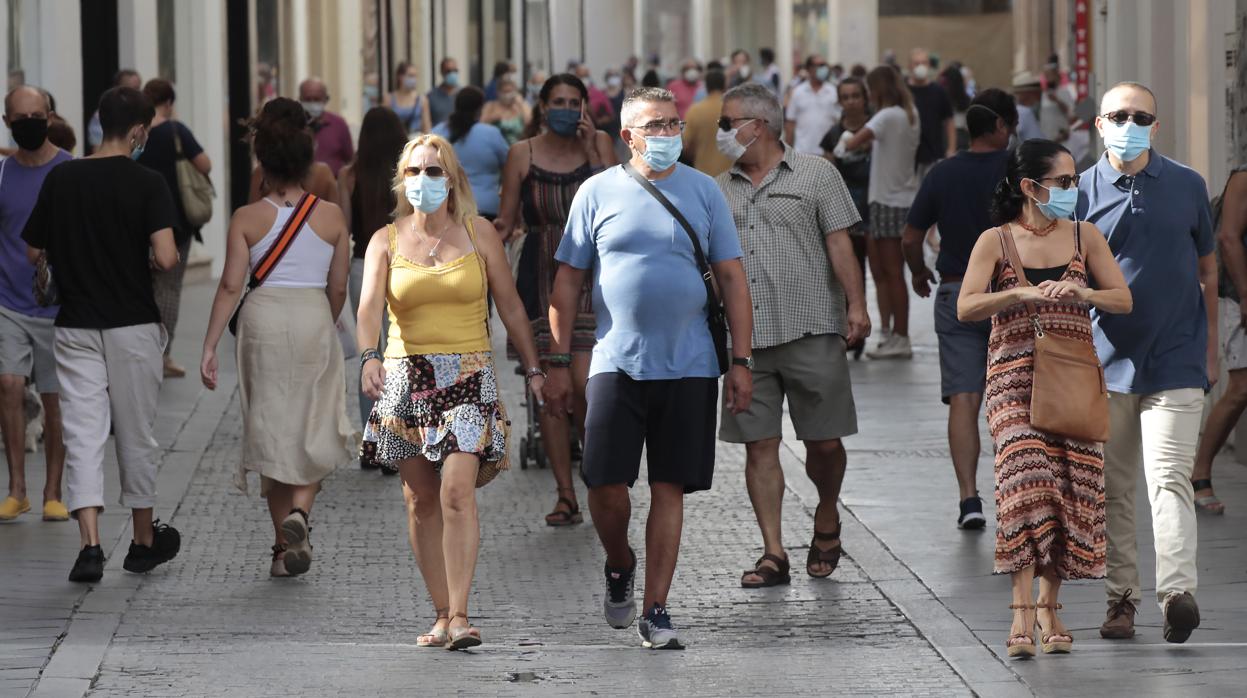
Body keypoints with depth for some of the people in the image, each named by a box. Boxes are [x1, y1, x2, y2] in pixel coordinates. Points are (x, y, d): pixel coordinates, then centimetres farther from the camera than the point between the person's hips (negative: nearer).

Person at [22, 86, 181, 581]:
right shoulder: (146, 183, -11)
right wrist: (145, 258, 2)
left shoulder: (61, 178, 0)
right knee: (137, 435, 12)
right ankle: (144, 541, 24)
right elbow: (166, 258, -20)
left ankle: (90, 545, -14)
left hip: (75, 328, 2)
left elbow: (34, 251, 7)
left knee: (83, 434, -1)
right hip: (133, 326, -2)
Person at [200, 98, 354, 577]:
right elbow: (338, 288, 4)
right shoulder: (332, 216, -1)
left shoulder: (247, 219, -4)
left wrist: (209, 347, -6)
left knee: (271, 430, 10)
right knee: (315, 430, 13)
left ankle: (284, 546, 13)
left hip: (262, 321, 0)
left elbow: (231, 286, -8)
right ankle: (299, 510, -14)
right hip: (314, 320, 0)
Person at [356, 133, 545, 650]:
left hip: (468, 377, -2)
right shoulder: (386, 241, 5)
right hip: (407, 376, 2)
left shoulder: (478, 233, 5)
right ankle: (443, 614, 12)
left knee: (457, 493, -15)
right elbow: (369, 305, -10)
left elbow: (510, 306, 12)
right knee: (421, 500, 4)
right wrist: (369, 356, -29)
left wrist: (533, 368, 10)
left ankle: (459, 616, -17)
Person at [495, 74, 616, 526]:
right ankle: (566, 495, 7)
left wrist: (592, 151, -11)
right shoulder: (523, 154, 4)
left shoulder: (599, 144, 3)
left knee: (584, 384, -13)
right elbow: (505, 223, 7)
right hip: (540, 277, 1)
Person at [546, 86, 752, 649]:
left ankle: (655, 611, 9)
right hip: (617, 363, -1)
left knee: (669, 488, 2)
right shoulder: (598, 193, 4)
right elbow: (568, 281, 7)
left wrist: (741, 361, 1)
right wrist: (558, 362, 3)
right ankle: (619, 566, 24)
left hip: (688, 366, 1)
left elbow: (732, 279, 7)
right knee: (606, 483, -6)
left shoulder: (703, 192, 6)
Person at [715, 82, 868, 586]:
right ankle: (773, 554, 0)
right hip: (746, 338, 3)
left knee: (823, 441, 0)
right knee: (759, 445, -2)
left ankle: (827, 520, 27)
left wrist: (856, 305, -10)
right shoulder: (720, 190, 16)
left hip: (811, 332, -3)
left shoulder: (815, 175, 4)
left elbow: (839, 244, -1)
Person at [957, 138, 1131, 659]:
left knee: (1070, 487, -1)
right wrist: (1022, 294, -21)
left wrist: (1081, 293, -14)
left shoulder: (1084, 236, 9)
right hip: (1014, 376, -3)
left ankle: (1049, 607, 14)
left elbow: (1124, 300, 5)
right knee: (1026, 475, -19)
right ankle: (1023, 612, -22)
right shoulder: (996, 241, 2)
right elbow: (966, 307, -8)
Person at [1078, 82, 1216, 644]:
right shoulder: (1082, 191, 3)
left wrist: (1210, 347, 13)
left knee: (1169, 477, -13)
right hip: (1106, 360, 2)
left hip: (1175, 360, -1)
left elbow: (1207, 270, 14)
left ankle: (1177, 592, -23)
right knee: (1112, 489, 7)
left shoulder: (1187, 187, 5)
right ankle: (1121, 596, 15)